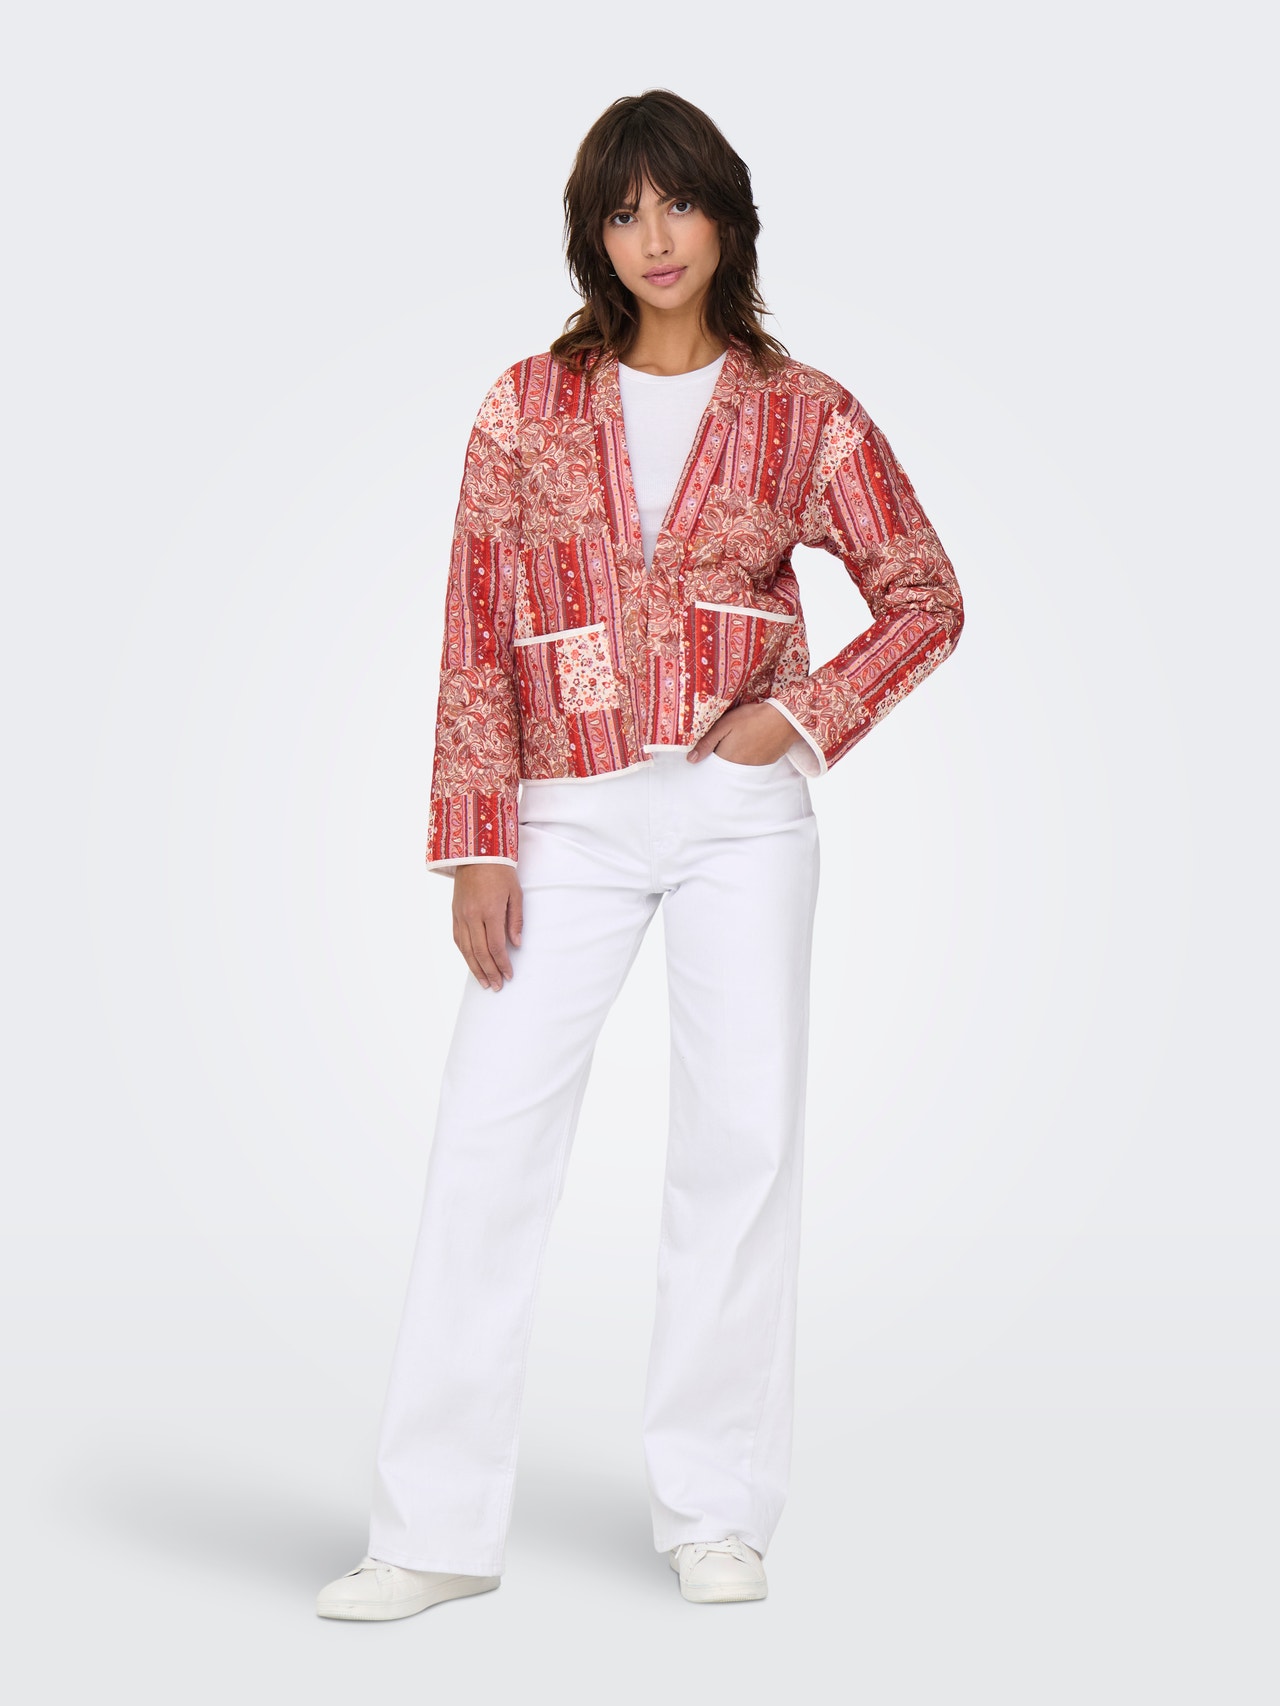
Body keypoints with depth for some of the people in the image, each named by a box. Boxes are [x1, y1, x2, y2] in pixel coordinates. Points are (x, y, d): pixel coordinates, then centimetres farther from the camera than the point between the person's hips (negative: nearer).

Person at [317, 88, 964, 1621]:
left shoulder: (803, 416, 5)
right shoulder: (529, 407, 6)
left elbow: (924, 599, 11)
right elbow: (477, 641, 3)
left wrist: (806, 715, -4)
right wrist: (476, 846, -3)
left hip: (742, 814, 0)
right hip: (571, 819, 0)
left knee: (742, 1139, 2)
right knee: (488, 1138, -6)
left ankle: (716, 1512, 15)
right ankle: (435, 1532, 1)